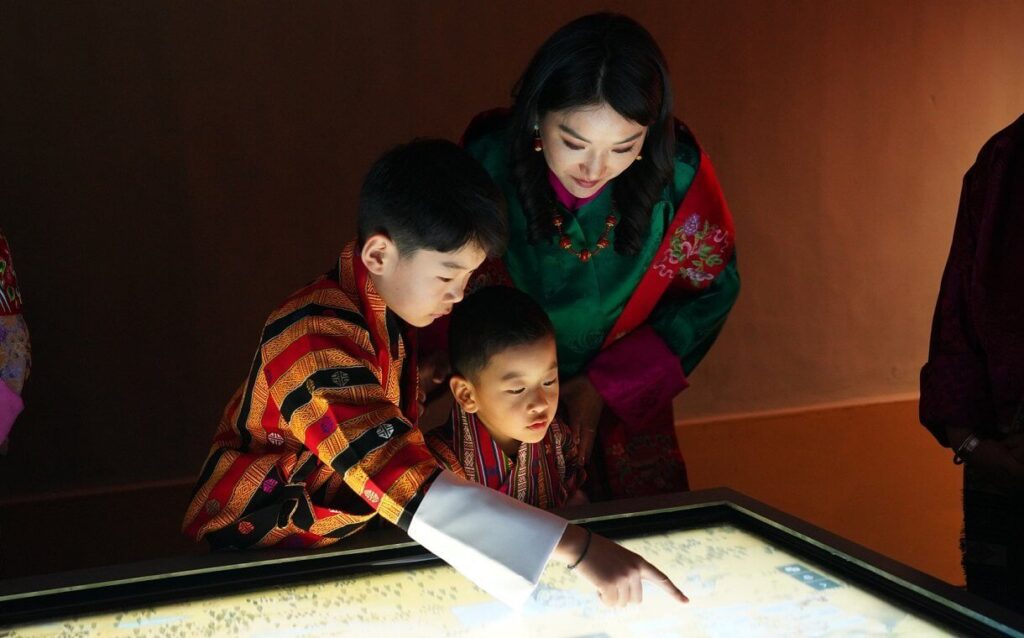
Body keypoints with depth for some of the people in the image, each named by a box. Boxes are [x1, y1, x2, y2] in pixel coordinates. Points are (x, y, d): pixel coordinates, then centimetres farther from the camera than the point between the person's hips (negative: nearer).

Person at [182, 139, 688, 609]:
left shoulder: (396, 302, -5)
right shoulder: (317, 339, -30)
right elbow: (403, 480, -41)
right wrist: (576, 546, -45)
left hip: (351, 524, 7)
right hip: (259, 546, -7)